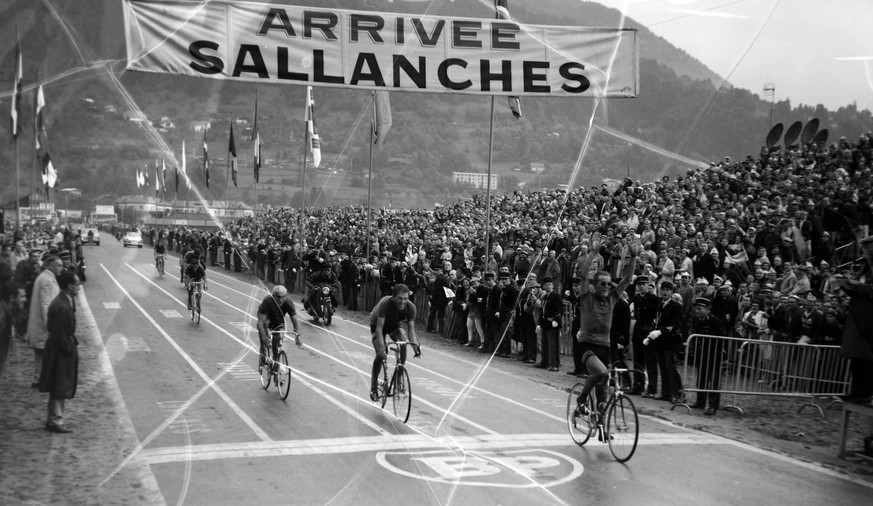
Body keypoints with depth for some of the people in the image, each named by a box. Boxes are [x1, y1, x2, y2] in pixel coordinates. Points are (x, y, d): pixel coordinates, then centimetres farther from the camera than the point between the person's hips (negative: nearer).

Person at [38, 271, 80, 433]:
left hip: (59, 349, 10)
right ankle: (55, 420, 5)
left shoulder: (62, 301, 6)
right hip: (60, 352, -10)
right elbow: (60, 334, -23)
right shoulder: (62, 307, -25)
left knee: (58, 389, 17)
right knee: (59, 388, -2)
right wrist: (69, 350, -16)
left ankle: (53, 419, 25)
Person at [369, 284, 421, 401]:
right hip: (378, 324, -3)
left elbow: (411, 329, -25)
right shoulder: (385, 304, -39)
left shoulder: (410, 307, -29)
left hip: (395, 324, 3)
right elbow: (379, 328, -40)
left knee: (403, 343, -28)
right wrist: (381, 348, -51)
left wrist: (415, 345, -42)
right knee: (380, 354, -18)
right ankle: (373, 387, 1)